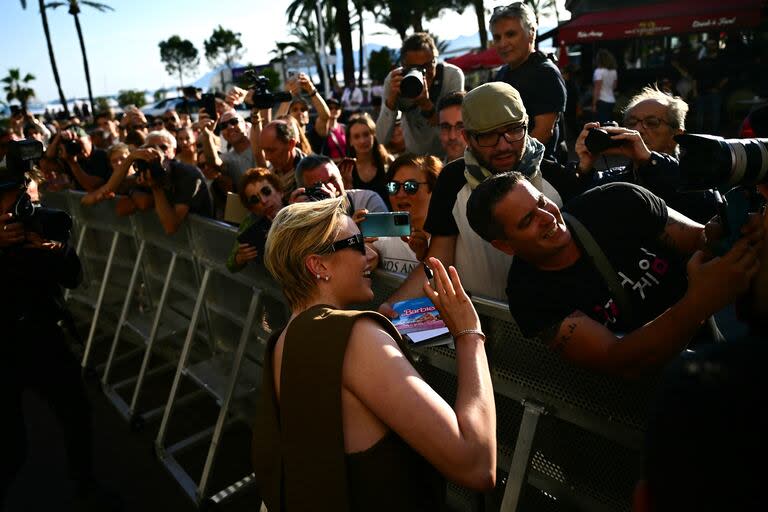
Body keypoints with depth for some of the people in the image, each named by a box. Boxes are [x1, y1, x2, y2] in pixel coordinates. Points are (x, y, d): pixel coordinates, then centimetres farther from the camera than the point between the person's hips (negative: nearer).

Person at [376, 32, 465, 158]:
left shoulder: (453, 75, -20)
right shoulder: (393, 80, -15)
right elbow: (382, 139, -21)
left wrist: (426, 104, -39)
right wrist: (392, 98, -33)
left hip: (447, 155, -1)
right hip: (414, 155, 1)